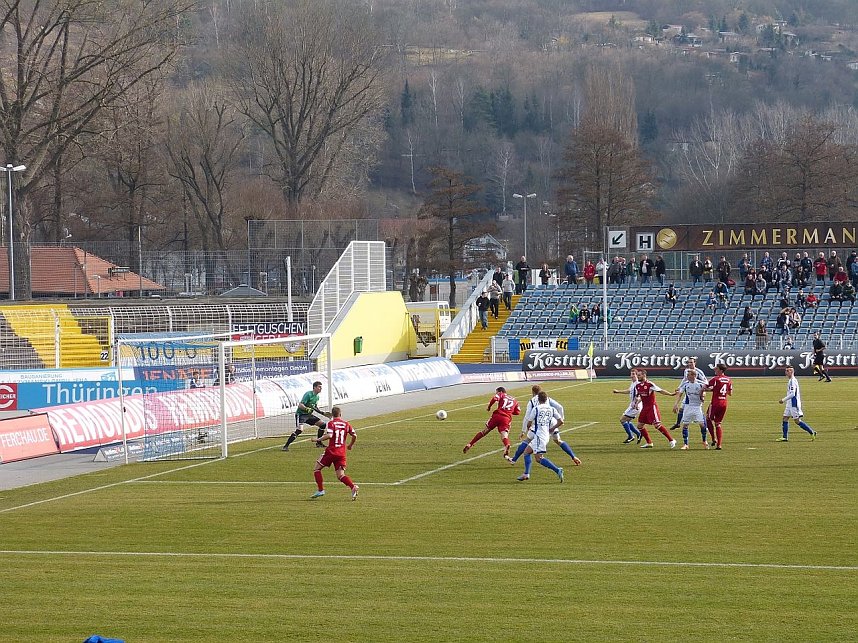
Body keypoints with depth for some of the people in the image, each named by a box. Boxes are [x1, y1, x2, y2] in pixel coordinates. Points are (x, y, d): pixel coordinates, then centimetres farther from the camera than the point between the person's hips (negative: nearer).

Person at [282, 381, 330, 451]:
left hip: (308, 415, 9)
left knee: (322, 424, 5)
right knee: (299, 430, -26)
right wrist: (306, 409, -39)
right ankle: (286, 446, -23)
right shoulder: (308, 394, -18)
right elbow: (300, 405, -24)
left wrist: (323, 413, 15)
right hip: (300, 414, -9)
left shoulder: (317, 396, 9)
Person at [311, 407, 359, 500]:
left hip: (331, 451, -5)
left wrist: (319, 439, -8)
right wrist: (350, 445, 27)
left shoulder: (331, 423, -6)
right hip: (342, 453, 5)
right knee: (340, 475, 6)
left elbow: (329, 435, -22)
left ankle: (320, 490, 6)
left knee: (316, 468, 12)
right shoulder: (346, 424, 8)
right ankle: (353, 487, -19)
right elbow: (354, 436, 9)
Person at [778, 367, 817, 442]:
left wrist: (784, 400, -18)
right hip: (789, 404, 10)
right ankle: (785, 437, 8)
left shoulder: (792, 381, -17)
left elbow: (792, 394, -23)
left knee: (797, 420, -7)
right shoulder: (790, 381, 14)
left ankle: (812, 432, 0)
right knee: (785, 418, 7)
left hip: (794, 404, -10)